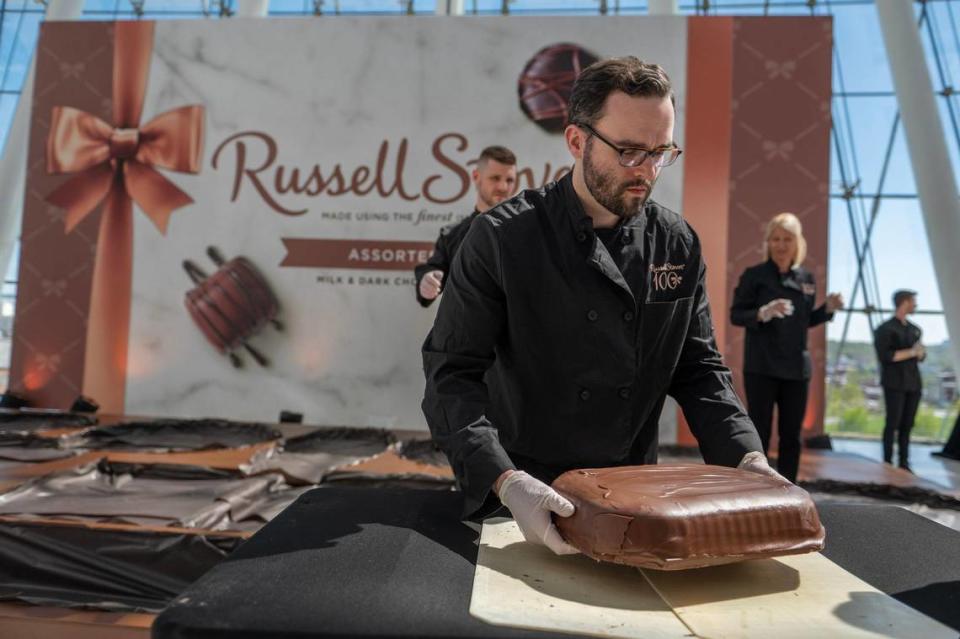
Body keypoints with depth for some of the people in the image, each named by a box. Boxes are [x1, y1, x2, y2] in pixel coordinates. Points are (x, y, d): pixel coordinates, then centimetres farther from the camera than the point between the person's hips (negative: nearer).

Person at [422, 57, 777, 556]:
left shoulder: (678, 245, 0)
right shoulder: (502, 238, -14)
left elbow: (699, 368, 6)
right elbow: (454, 374, -17)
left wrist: (747, 458, -8)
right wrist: (506, 481, -29)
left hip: (635, 492, 3)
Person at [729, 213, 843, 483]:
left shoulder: (806, 278, 9)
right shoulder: (754, 275, -5)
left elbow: (805, 320, 16)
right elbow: (735, 315, -7)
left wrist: (827, 309, -1)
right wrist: (762, 313, -24)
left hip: (796, 368, 5)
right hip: (761, 367, -5)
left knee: (791, 437, 11)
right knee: (759, 434, -1)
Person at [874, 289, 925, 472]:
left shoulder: (914, 329, 16)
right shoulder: (885, 329, -4)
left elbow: (921, 355, 18)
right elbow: (884, 356, -13)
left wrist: (920, 351, -4)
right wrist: (910, 352, -12)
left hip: (913, 383, 6)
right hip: (895, 383, -6)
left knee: (907, 424, 5)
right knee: (893, 424, -4)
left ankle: (904, 463, 11)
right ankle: (888, 463, 2)